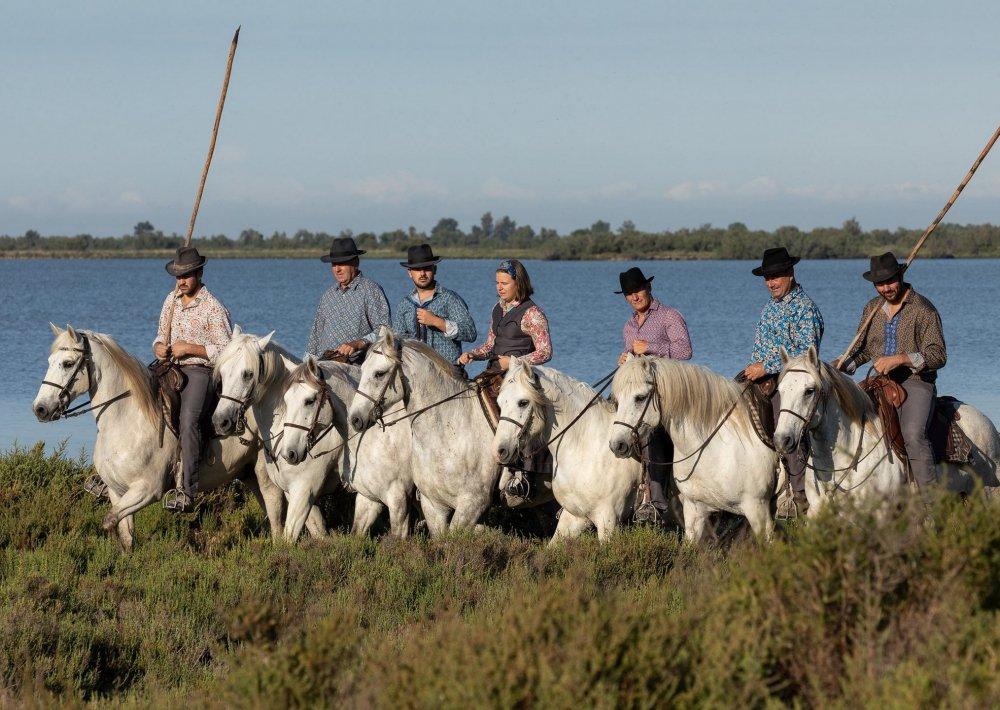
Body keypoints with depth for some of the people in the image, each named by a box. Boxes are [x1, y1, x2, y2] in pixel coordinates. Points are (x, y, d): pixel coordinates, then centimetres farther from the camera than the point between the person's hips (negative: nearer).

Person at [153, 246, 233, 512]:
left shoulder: (213, 308, -8)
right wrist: (159, 347, 1)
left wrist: (189, 348, -17)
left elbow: (225, 350, -10)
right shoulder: (172, 300, 13)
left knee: (188, 421, -29)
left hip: (199, 372, -8)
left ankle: (187, 492, -36)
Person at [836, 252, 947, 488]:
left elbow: (938, 355, -9)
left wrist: (901, 359, -21)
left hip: (916, 382, -6)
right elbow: (863, 349, 24)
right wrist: (841, 366, 4)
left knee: (912, 434, -30)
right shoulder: (872, 309, 14)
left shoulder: (923, 309, -4)